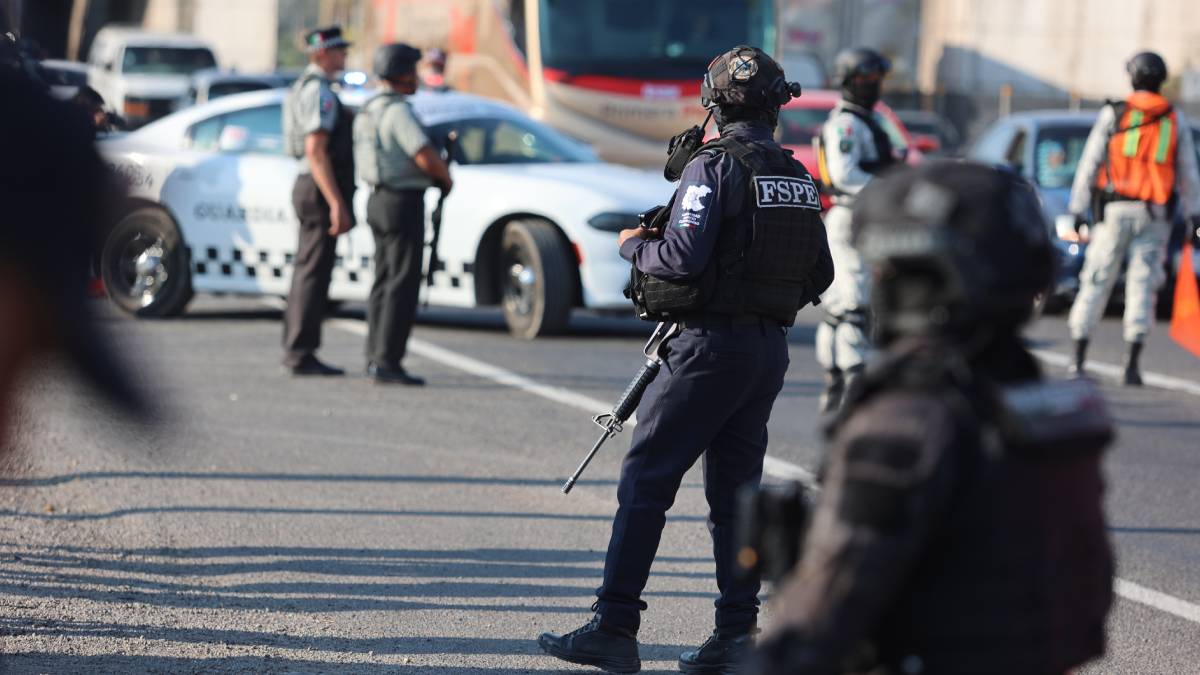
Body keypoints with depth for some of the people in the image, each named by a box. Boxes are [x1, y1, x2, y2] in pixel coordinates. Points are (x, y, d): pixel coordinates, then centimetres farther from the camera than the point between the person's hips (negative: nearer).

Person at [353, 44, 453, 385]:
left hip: (380, 202, 10)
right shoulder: (399, 111, -17)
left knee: (386, 282, 12)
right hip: (404, 204, -10)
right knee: (403, 284, -9)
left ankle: (376, 358, 14)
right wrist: (446, 177, -4)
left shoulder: (370, 110, 13)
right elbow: (426, 158, -25)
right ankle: (387, 361, -13)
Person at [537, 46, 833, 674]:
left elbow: (683, 257, -21)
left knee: (645, 482, -3)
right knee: (735, 488, 11)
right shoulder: (799, 178, 11)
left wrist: (634, 245, -3)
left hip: (711, 344, -7)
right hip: (770, 350, 7)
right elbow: (820, 274, 14)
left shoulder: (713, 167, -12)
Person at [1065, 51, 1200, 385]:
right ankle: (1132, 363, -9)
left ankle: (1078, 359, 6)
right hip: (1155, 215, 1)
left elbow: (1090, 164, 0)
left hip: (1115, 210, -1)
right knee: (1142, 284, -1)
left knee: (1096, 282, 5)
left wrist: (1078, 208, 2)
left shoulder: (1113, 114, 1)